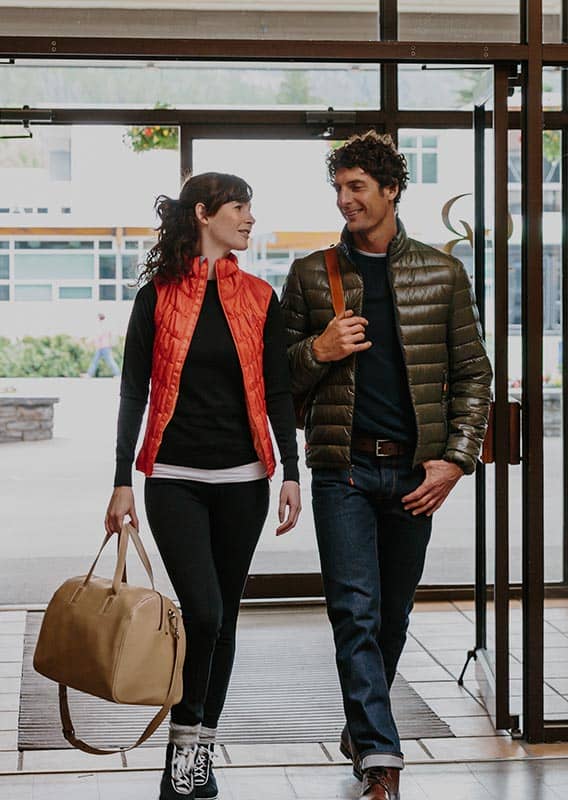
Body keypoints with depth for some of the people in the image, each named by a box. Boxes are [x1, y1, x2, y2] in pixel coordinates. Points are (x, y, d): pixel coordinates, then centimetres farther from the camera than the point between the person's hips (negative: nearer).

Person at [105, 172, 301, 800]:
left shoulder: (258, 298, 8)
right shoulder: (157, 297, 1)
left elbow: (278, 393, 8)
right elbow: (133, 394, 1)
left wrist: (291, 472, 0)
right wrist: (122, 480, -3)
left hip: (242, 478, 3)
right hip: (175, 478, -3)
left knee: (222, 617, 7)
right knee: (202, 612, -14)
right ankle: (183, 746, 4)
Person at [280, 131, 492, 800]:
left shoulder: (442, 274, 6)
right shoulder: (311, 275, 6)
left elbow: (472, 373, 6)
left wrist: (455, 460, -4)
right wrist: (319, 351, -11)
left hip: (414, 471, 1)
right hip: (343, 467, -1)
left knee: (393, 614, 12)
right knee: (355, 611, -10)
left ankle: (362, 730, 31)